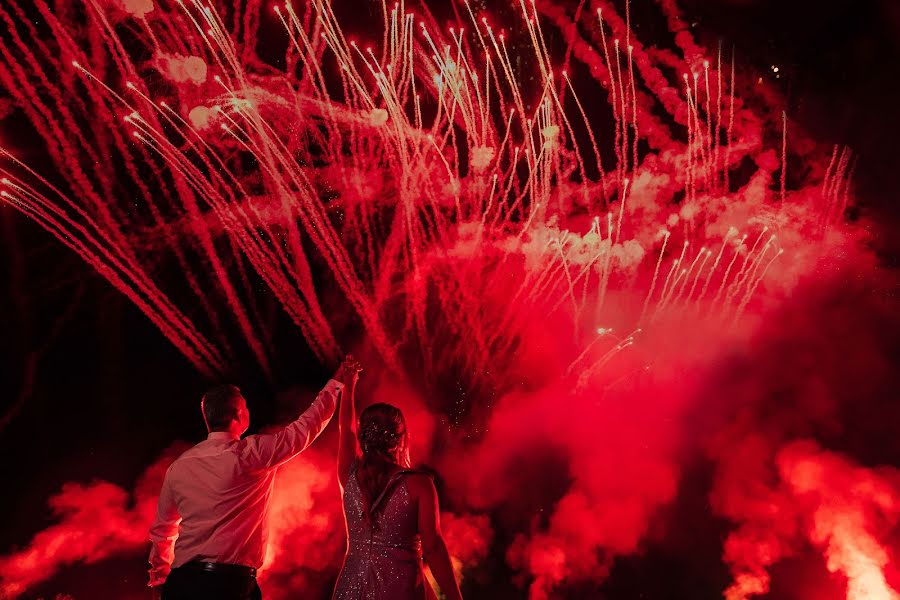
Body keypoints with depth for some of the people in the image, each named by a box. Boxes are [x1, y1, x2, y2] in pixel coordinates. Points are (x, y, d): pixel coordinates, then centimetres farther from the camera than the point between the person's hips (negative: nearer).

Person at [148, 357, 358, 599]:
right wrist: (336, 383, 9)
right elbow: (307, 426, -2)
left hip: (182, 580, 6)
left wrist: (159, 578, 31)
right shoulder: (251, 453, -10)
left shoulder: (179, 466, 6)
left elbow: (162, 529, 16)